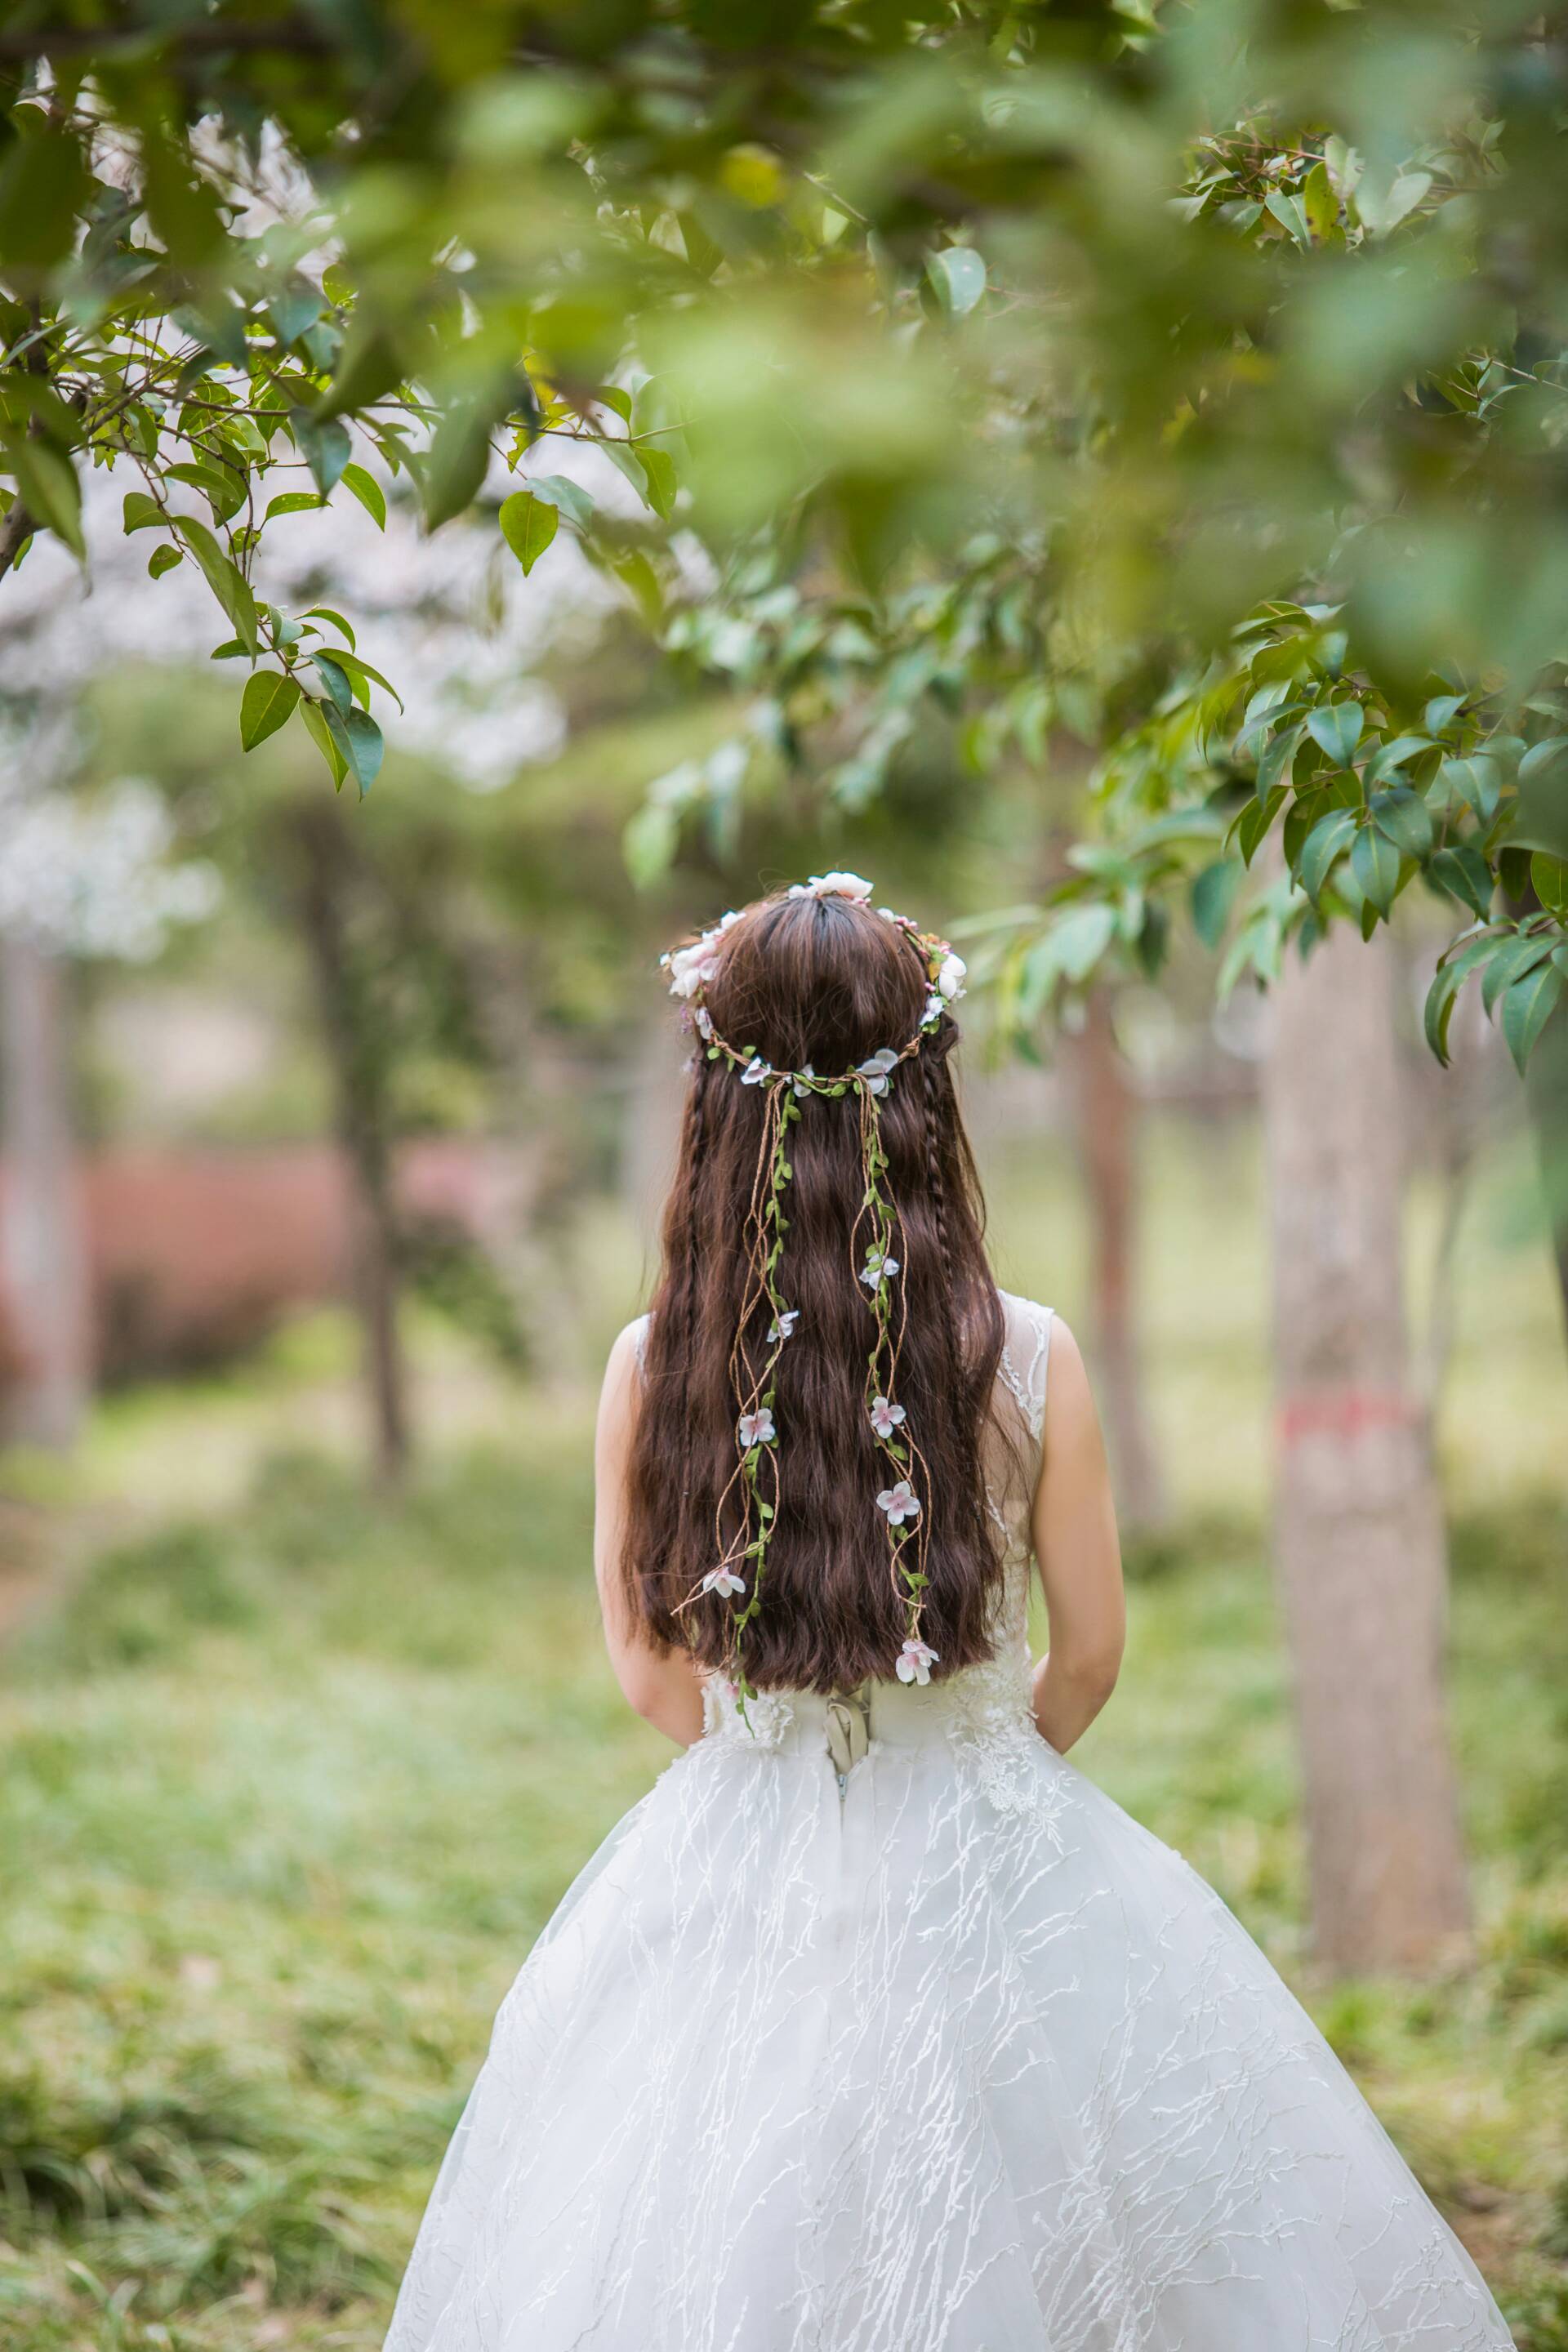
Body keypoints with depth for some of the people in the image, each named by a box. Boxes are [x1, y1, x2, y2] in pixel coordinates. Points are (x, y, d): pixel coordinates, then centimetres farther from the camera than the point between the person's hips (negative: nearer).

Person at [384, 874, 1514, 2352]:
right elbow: (1088, 1654, -1)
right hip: (985, 1875, -1)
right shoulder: (1028, 1360, -13)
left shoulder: (651, 1368, -10)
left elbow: (649, 1672, 0)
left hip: (734, 1874, 1)